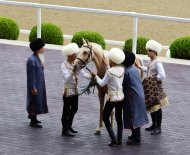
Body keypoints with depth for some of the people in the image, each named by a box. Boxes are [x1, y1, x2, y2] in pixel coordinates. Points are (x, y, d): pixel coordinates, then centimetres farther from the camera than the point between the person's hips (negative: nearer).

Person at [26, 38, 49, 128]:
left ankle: (31, 115, 36)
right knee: (35, 101, -2)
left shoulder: (39, 58, 7)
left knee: (38, 100, 20)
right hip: (35, 84, -9)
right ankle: (33, 121, 7)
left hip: (40, 84, 9)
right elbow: (31, 75, -22)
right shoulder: (32, 60, -23)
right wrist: (33, 88, -21)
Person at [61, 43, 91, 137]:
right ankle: (65, 130, 10)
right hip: (67, 91, -7)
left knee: (74, 109, 17)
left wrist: (91, 76, -18)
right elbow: (67, 78, -28)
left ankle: (69, 126, 34)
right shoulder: (64, 65, -17)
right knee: (66, 110, 1)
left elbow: (83, 73, -1)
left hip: (75, 90, 7)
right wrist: (73, 72, -45)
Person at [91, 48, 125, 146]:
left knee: (105, 117, 8)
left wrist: (95, 76, 4)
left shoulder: (110, 71, -20)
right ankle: (119, 140, 18)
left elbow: (102, 83, -12)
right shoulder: (122, 70, -2)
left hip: (112, 98, -6)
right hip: (121, 97, 6)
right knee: (119, 118, 15)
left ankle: (113, 139, 0)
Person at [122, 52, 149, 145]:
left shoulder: (127, 72, -19)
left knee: (133, 117, -3)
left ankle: (136, 138, 0)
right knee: (135, 116, 18)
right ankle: (135, 135, 29)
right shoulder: (135, 69, 7)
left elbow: (123, 85, -14)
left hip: (133, 98, -9)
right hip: (139, 95, 9)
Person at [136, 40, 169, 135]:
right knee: (151, 106, 16)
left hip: (156, 87, -9)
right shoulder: (151, 61, 8)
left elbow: (162, 76, -27)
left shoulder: (157, 63, -20)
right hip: (150, 87, 9)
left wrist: (153, 78, -18)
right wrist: (140, 67, 18)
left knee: (157, 107, -1)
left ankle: (158, 127, 6)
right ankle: (154, 125, 28)